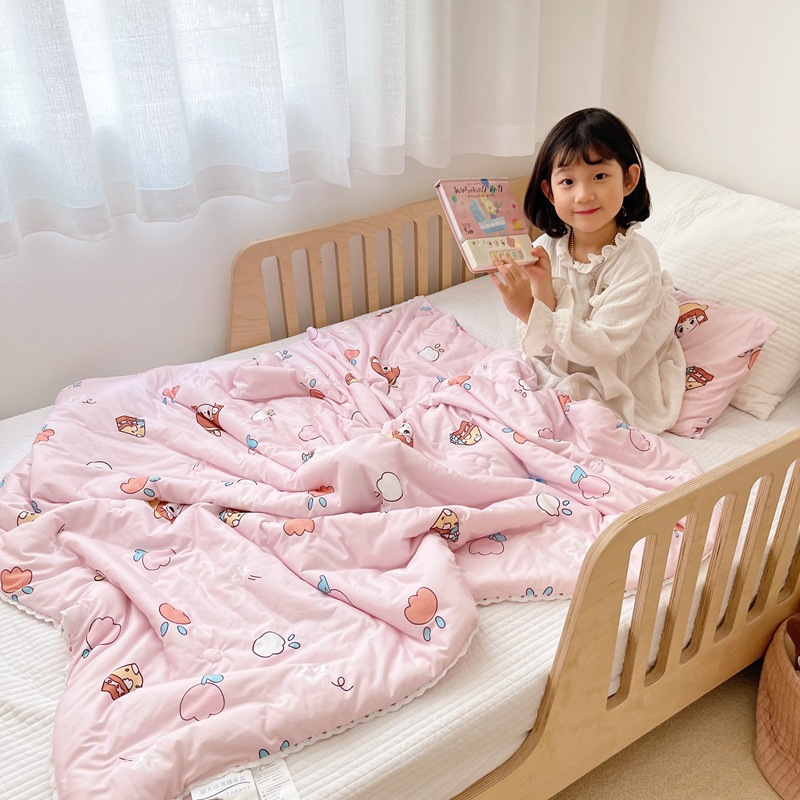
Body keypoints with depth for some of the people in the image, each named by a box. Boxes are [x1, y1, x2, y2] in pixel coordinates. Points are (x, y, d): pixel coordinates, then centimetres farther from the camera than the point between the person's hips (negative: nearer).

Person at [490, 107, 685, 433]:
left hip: (613, 394, -4)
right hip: (551, 372, 4)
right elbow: (538, 346, -8)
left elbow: (598, 347, -26)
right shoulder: (545, 249, -8)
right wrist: (542, 294, -27)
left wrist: (531, 311, -36)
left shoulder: (636, 262, -20)